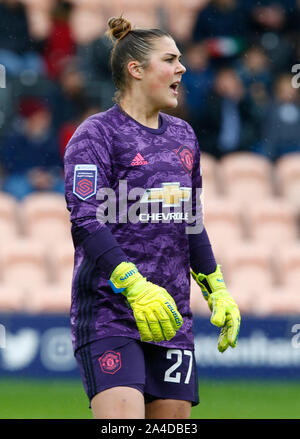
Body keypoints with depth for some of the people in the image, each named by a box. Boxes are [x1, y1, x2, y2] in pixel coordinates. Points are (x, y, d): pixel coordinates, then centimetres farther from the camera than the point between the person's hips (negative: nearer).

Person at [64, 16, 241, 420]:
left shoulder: (183, 136, 18)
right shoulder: (96, 134, -5)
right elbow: (86, 222, -15)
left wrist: (217, 292, 20)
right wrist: (135, 286, -26)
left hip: (170, 315, 7)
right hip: (108, 310, -7)